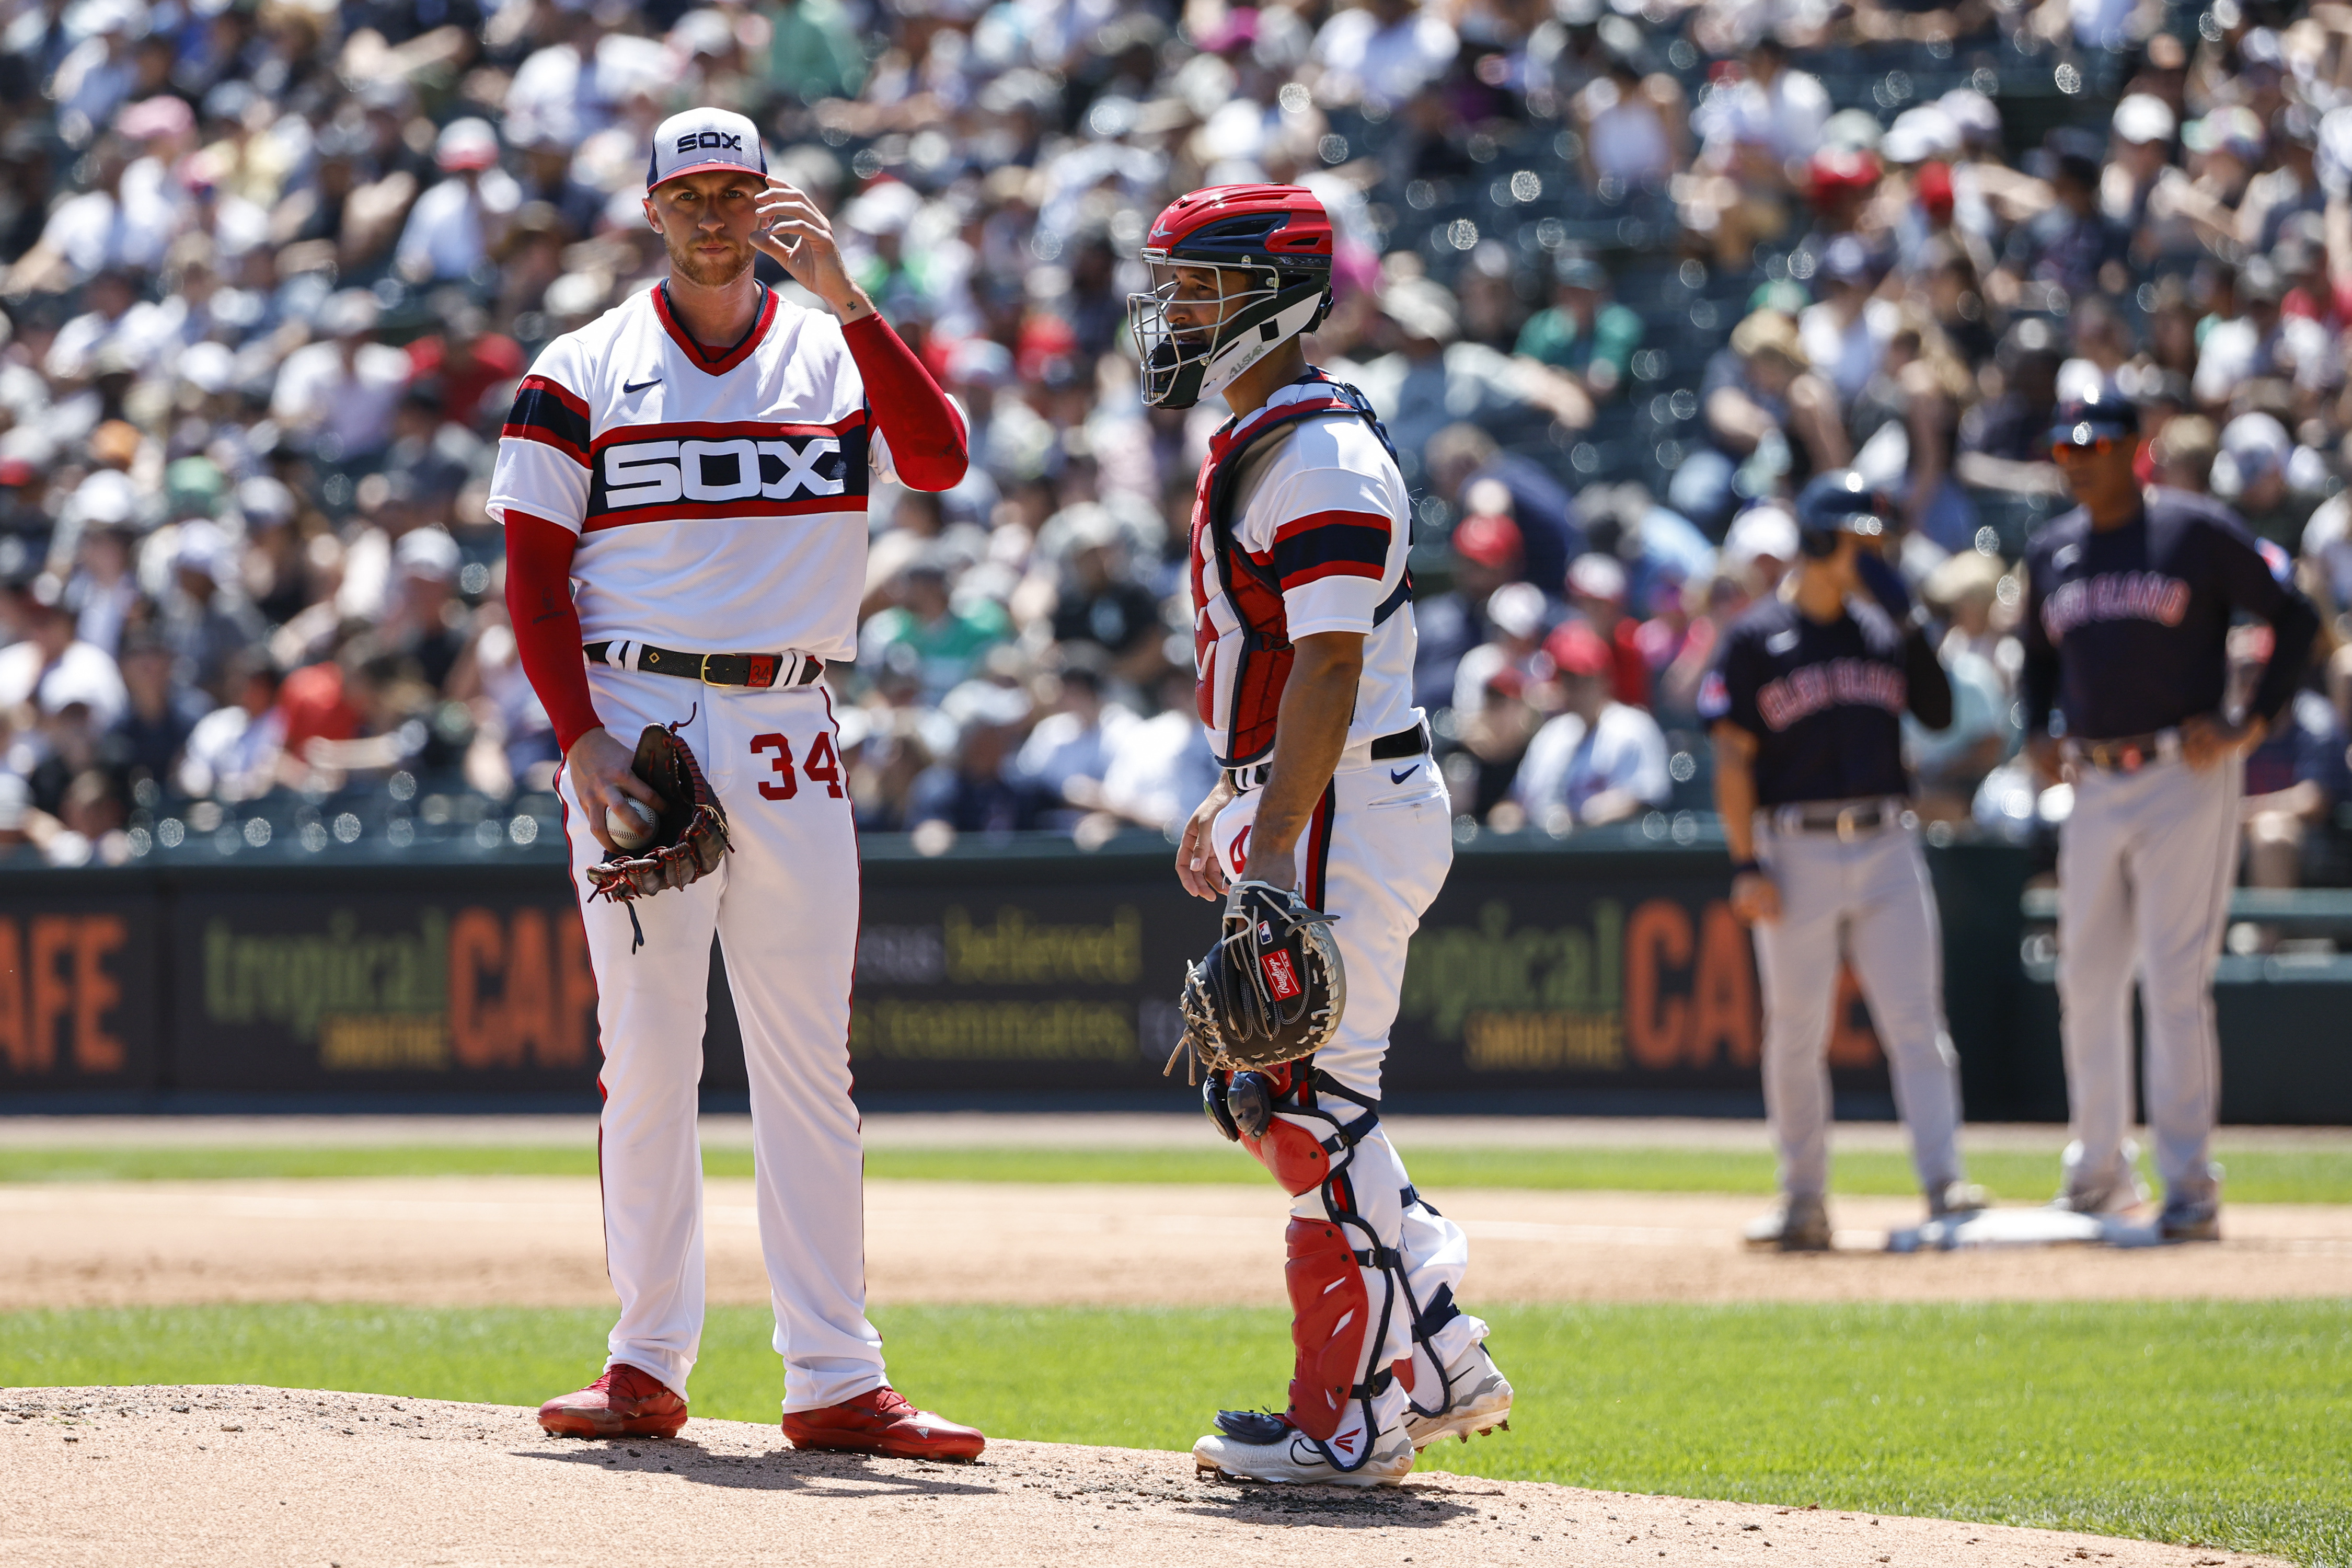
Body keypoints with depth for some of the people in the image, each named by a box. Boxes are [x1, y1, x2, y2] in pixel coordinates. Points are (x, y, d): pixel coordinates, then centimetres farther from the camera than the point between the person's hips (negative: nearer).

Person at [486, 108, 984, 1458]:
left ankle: (835, 1380, -1)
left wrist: (844, 294, -17)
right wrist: (579, 739, -10)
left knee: (810, 1059, 0)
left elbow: (941, 459, -10)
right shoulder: (582, 373, 5)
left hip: (790, 736, 1)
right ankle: (650, 1366, 5)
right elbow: (534, 571, 2)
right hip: (636, 723, -1)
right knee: (648, 1053, -1)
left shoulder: (837, 357, 9)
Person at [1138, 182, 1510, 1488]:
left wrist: (1273, 844, -26)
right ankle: (1440, 1362, 17)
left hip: (1342, 816, -11)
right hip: (1294, 805, 11)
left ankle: (1352, 1419, -3)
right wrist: (1232, 804, 25)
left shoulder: (1316, 457, -16)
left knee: (1313, 1098, -8)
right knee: (1268, 1091, 13)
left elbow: (1329, 667, -22)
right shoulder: (1253, 445, 16)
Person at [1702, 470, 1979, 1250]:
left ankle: (1944, 1183, -9)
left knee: (1917, 1022, -5)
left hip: (1887, 847, 3)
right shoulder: (1756, 638, 1)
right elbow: (1732, 755, -2)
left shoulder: (1882, 630, 12)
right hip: (1799, 854, -3)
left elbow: (1939, 712, 5)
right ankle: (1804, 1202, 11)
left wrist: (1909, 623, -4)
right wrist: (1745, 864, -10)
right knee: (1795, 1033, 3)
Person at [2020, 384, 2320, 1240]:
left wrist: (2252, 725, -9)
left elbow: (2297, 619, -3)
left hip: (2184, 780, -6)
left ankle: (2190, 1184, -7)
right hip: (2094, 785, 6)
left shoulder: (2196, 532, -5)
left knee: (2176, 980, -9)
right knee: (2086, 982, 8)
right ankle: (2098, 1168, 20)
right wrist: (2037, 736, 9)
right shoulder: (2052, 552, 12)